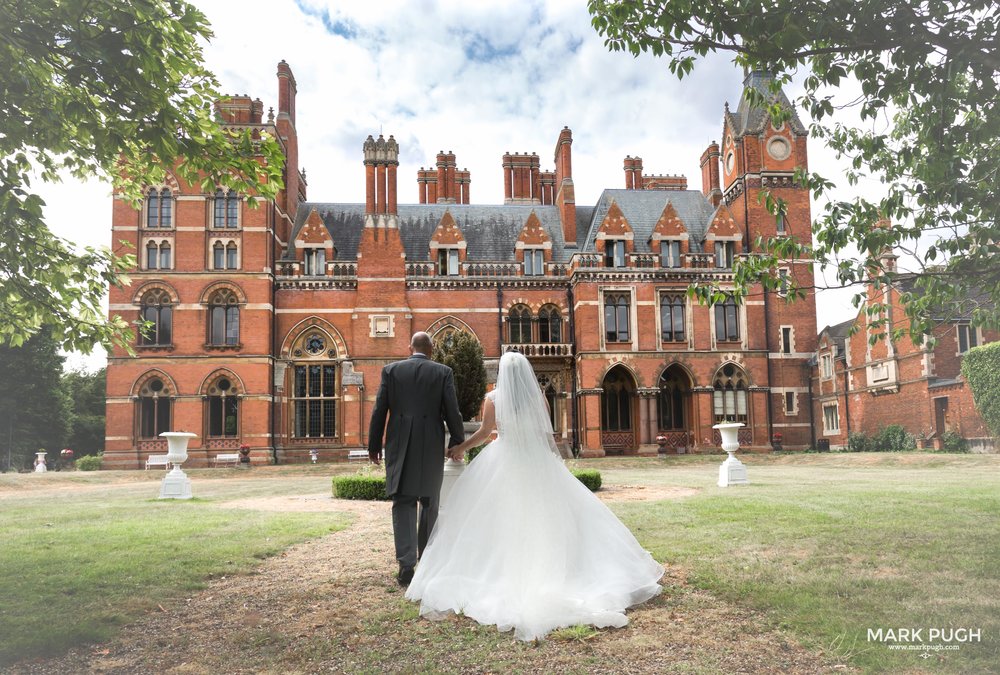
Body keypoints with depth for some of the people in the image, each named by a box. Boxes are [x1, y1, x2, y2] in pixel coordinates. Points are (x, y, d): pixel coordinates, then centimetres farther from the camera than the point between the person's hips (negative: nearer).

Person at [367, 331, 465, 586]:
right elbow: (452, 412, -3)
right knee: (430, 503, 16)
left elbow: (379, 410, 1)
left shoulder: (391, 370, 2)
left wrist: (374, 445, 9)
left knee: (403, 504, 4)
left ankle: (406, 564, -7)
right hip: (431, 448, 0)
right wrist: (458, 442, 10)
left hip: (399, 447, 0)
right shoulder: (443, 372, -1)